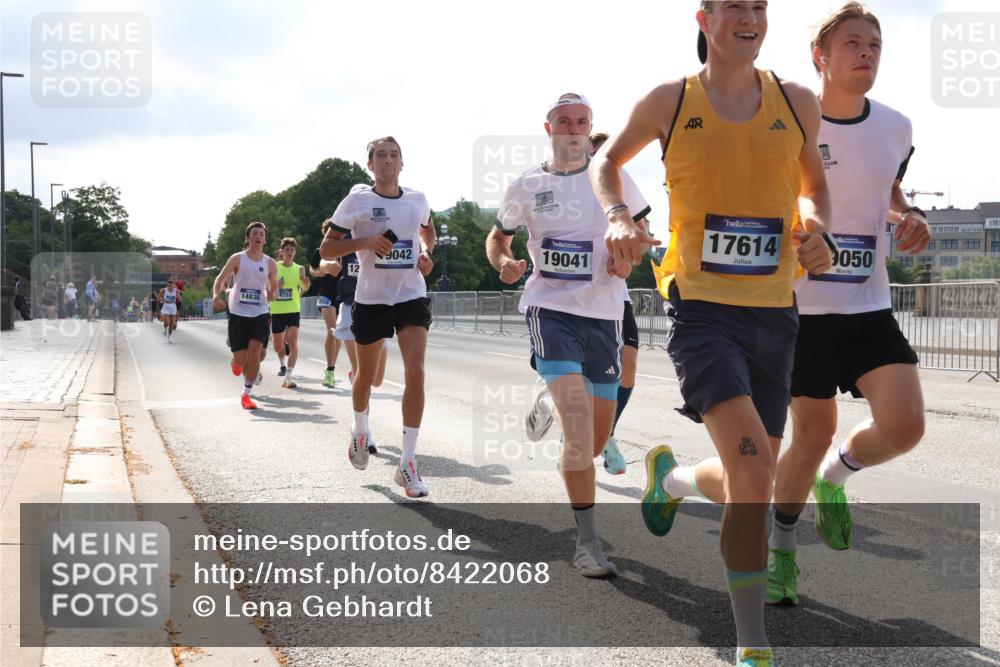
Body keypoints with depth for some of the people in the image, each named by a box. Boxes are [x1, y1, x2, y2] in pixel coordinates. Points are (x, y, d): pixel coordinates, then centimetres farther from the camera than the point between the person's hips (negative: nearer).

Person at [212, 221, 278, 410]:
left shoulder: (269, 263, 4)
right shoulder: (237, 258, -3)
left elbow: (274, 286, 14)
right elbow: (221, 278, -2)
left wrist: (272, 293, -10)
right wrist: (216, 296, -22)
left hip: (260, 313, 1)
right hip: (238, 313, -1)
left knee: (255, 353, -16)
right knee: (240, 359, -3)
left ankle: (246, 395, -3)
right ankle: (237, 363, 38)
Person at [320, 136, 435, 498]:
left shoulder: (417, 200, 4)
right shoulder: (356, 201, -5)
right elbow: (326, 248, -4)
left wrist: (426, 252, 5)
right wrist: (365, 241, -20)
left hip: (412, 296, 1)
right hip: (371, 299, -1)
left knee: (415, 372, -15)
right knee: (366, 374, 14)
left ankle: (408, 464, -12)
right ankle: (360, 432, 46)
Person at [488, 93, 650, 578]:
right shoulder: (527, 186, 4)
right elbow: (498, 236, 17)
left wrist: (630, 256, -7)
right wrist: (504, 262, -5)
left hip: (604, 311, 2)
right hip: (550, 307, -2)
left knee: (599, 433, 9)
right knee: (578, 419, -19)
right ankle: (586, 539, -14)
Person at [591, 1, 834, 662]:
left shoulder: (797, 102, 6)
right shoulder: (668, 102, 0)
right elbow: (609, 161, 17)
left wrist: (815, 227, 0)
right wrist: (619, 218, -2)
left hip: (775, 312, 4)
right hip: (702, 307, -4)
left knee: (747, 486, 10)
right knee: (753, 473, -21)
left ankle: (671, 476, 45)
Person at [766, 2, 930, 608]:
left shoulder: (896, 128, 4)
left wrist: (910, 215, 3)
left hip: (870, 306, 4)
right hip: (800, 306, -3)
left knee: (904, 426, -12)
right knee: (814, 430, 3)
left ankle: (834, 477, 22)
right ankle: (781, 548, 27)